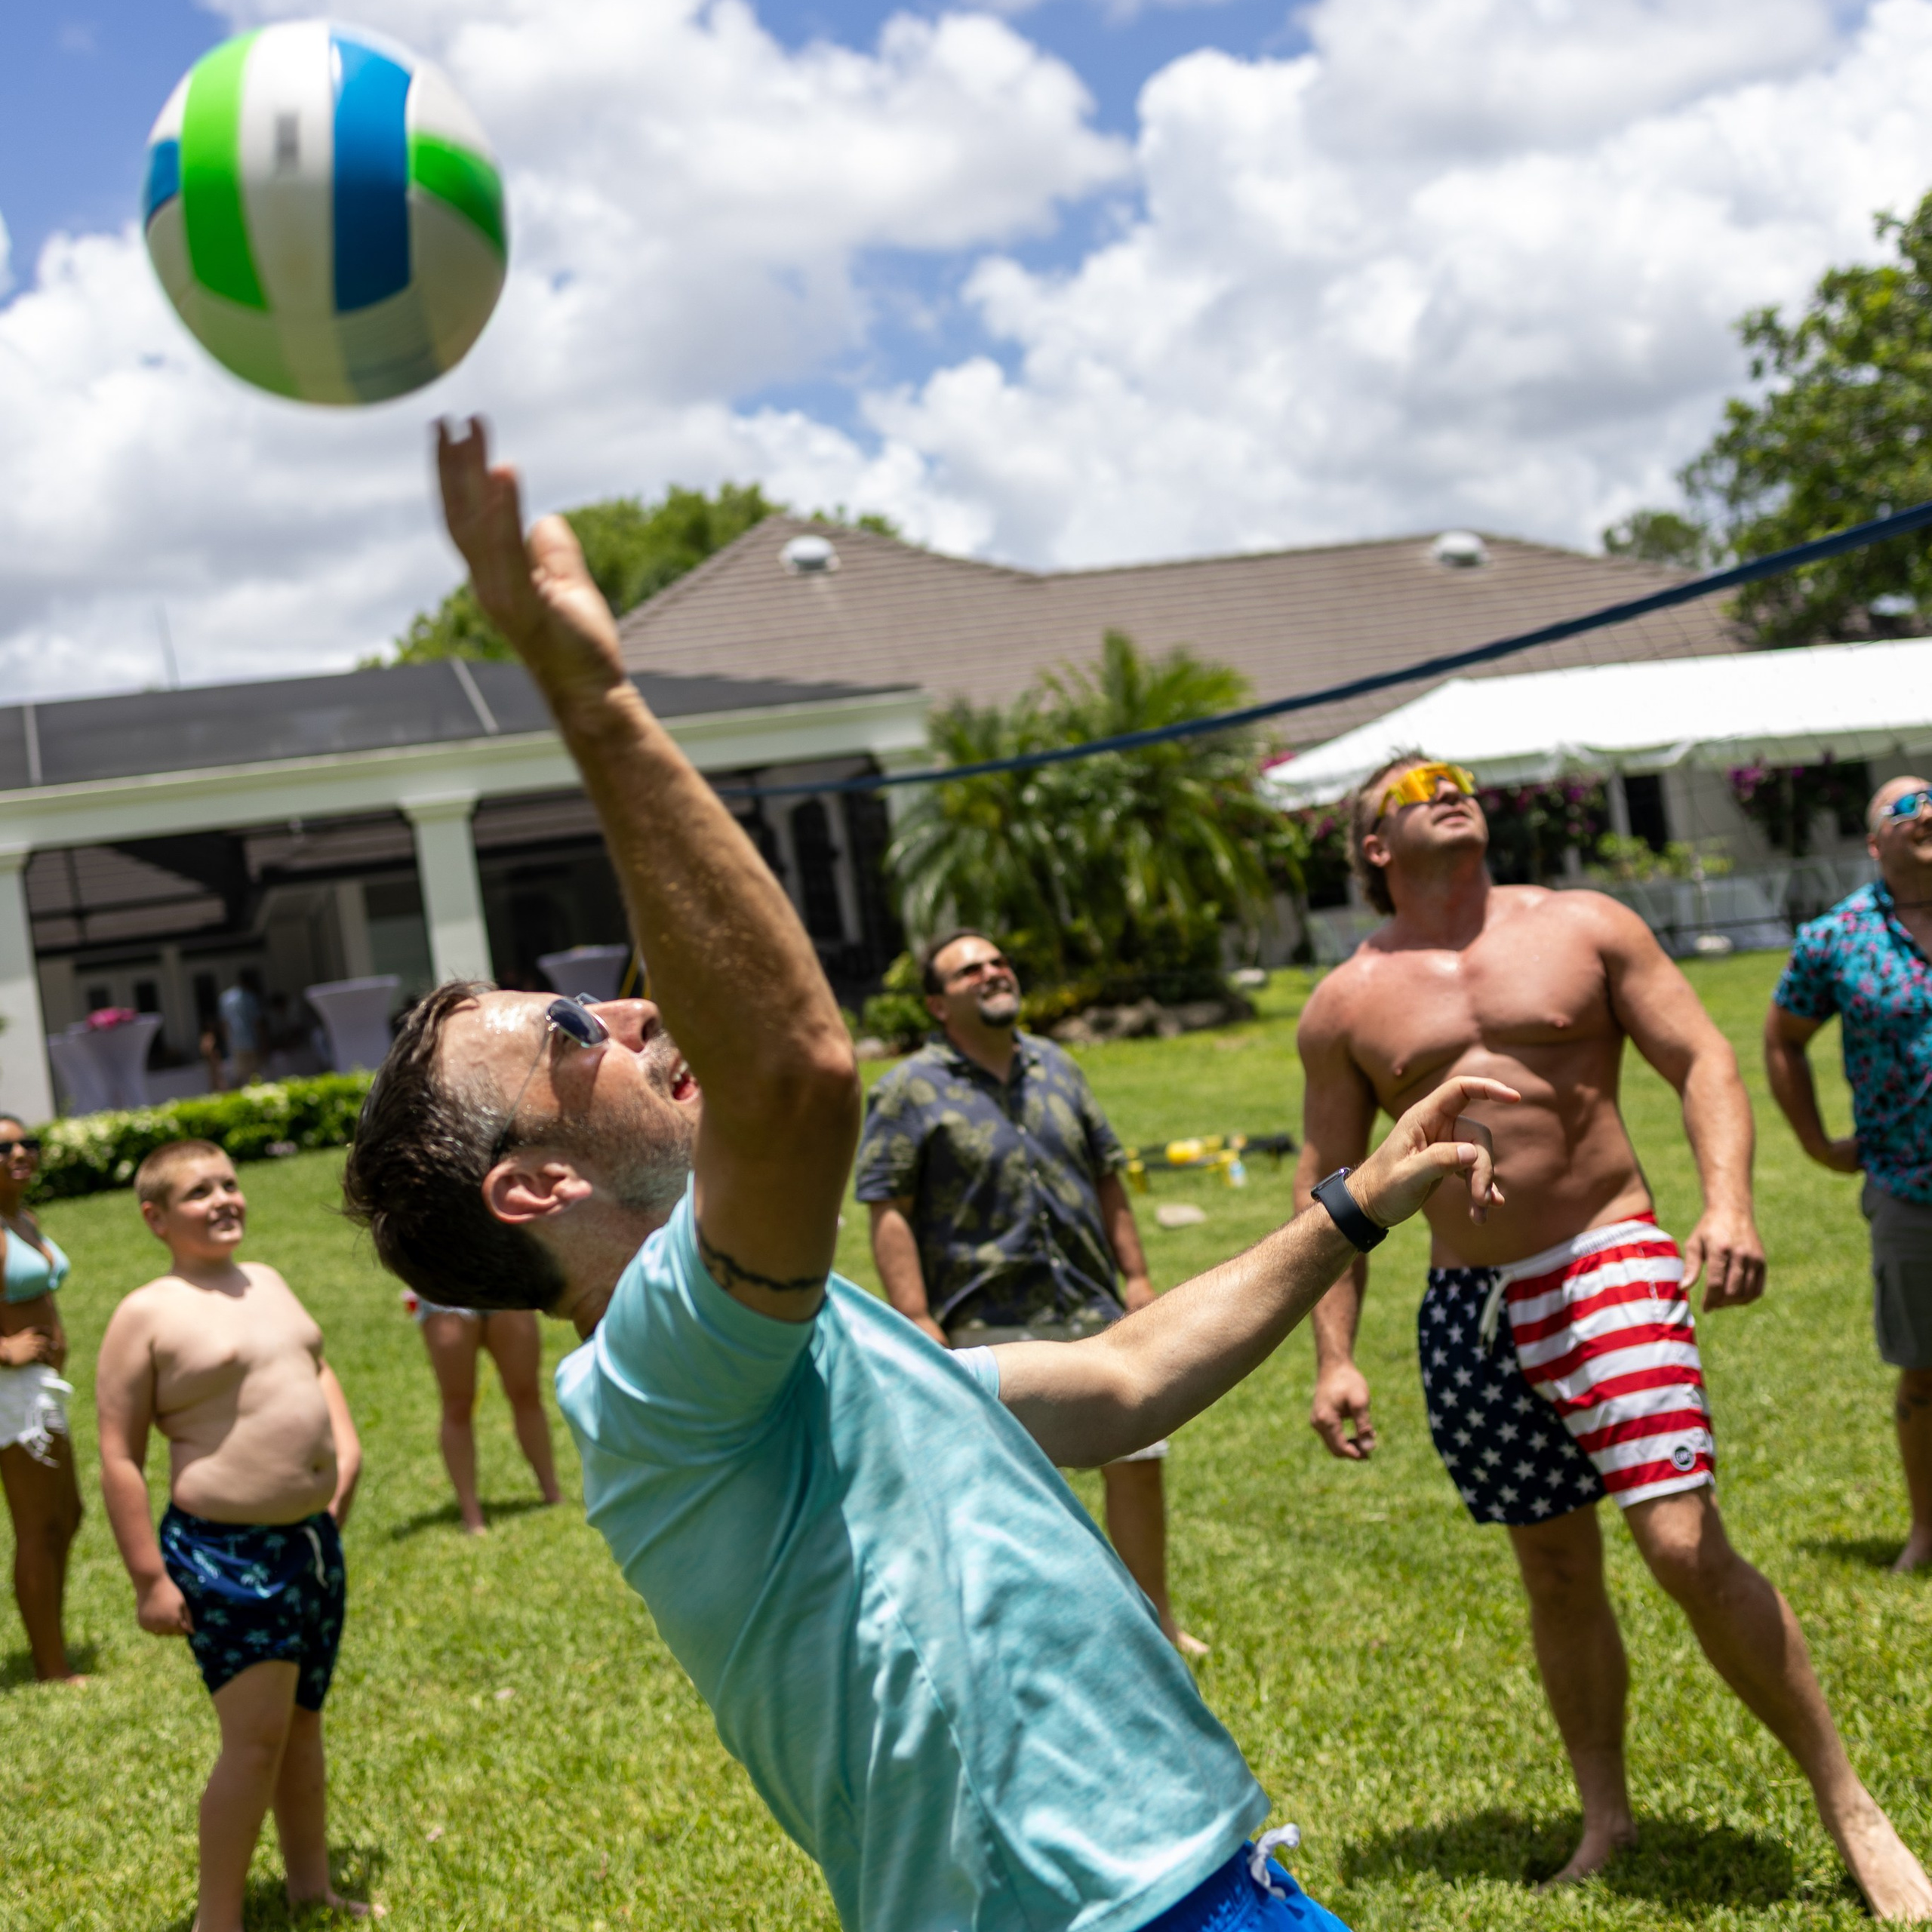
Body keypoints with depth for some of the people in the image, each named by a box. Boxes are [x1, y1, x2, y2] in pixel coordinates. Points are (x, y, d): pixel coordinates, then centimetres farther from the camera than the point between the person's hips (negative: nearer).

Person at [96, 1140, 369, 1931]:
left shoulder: (267, 1282, 12)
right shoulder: (147, 1315, -11)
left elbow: (316, 1366, 28)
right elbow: (120, 1457, -12)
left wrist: (346, 1445, 10)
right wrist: (149, 1578, -16)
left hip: (313, 1538, 8)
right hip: (224, 1553, -7)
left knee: (303, 1722, 17)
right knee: (256, 1738, -10)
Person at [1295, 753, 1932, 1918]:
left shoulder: (1584, 927, 2)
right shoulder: (1346, 1006, 4)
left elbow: (1702, 1057, 0)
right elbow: (1330, 1186, 8)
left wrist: (1729, 1203, -18)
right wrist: (1335, 1356, 2)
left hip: (1609, 1264, -2)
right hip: (1466, 1303, 2)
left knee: (1688, 1545, -13)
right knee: (1557, 1570, 10)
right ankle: (1606, 1820, 28)